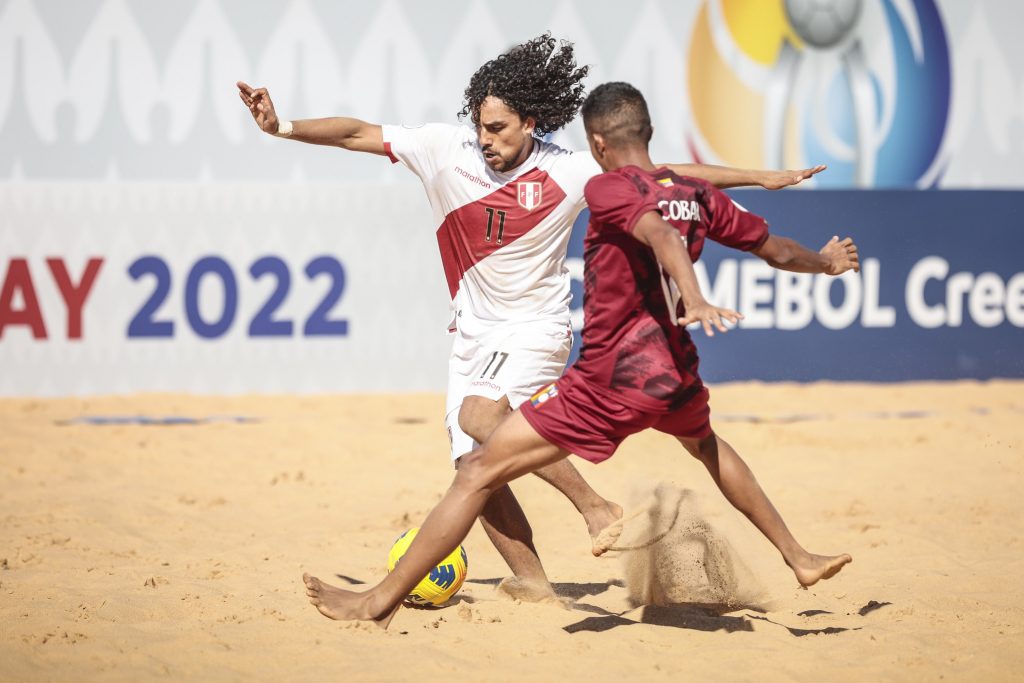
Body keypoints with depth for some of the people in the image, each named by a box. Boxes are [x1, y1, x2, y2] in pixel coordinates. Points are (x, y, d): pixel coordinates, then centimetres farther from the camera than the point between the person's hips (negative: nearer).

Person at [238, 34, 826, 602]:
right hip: (474, 335, 5)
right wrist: (283, 128, -16)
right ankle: (532, 581, 8)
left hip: (536, 328, -5)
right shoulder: (446, 150, -6)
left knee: (479, 416, -30)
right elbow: (358, 135, -5)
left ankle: (597, 508, -21)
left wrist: (759, 178, -2)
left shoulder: (568, 174, -11)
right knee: (474, 465, -4)